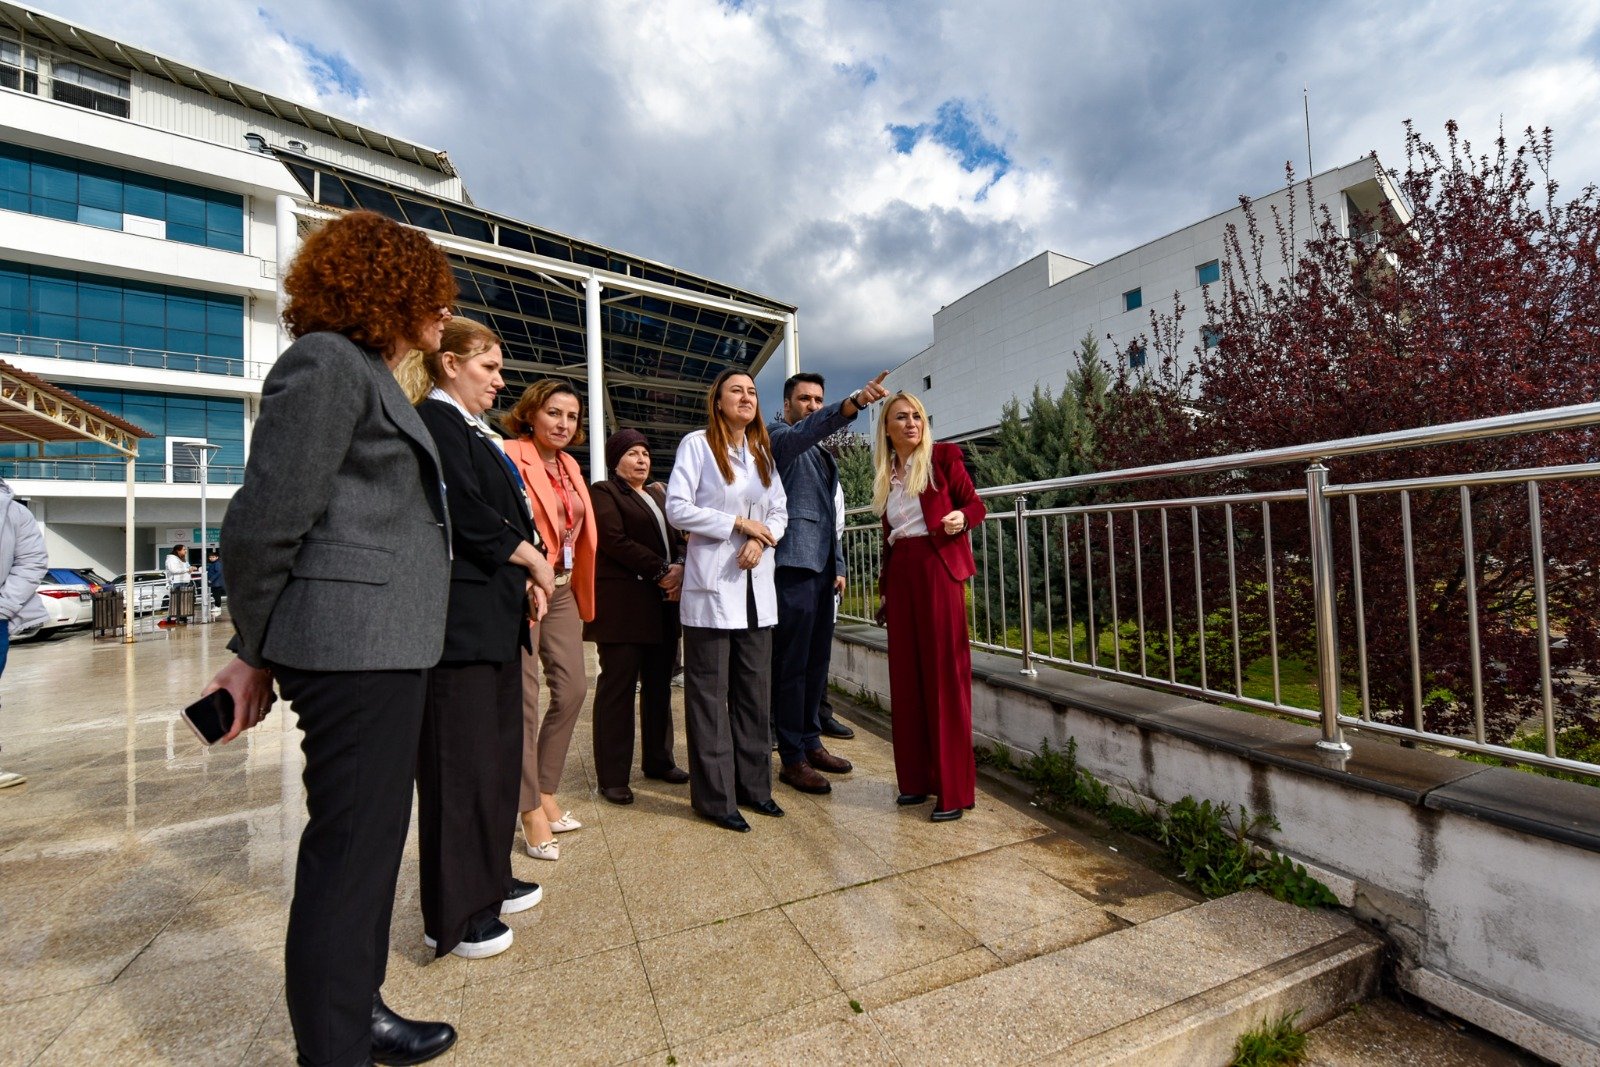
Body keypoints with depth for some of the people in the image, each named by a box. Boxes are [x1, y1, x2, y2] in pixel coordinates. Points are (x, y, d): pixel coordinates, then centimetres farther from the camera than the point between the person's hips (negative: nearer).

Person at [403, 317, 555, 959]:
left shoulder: (471, 430, 20)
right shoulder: (435, 421, -8)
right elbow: (467, 514, -18)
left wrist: (526, 578, 6)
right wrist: (534, 561, -7)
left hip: (495, 614, 10)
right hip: (461, 615, -10)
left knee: (497, 752, 15)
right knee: (460, 760, -1)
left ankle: (488, 881, 30)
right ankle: (452, 916, 13)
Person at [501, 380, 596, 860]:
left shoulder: (570, 466, 15)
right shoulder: (510, 457, -8)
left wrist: (581, 590, 16)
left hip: (563, 589, 8)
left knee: (572, 688, 10)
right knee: (525, 698, 0)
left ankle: (546, 793, 27)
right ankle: (532, 812, 13)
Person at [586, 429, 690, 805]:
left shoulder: (659, 495, 23)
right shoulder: (603, 492, 3)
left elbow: (675, 539, 17)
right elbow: (615, 541, -11)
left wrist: (680, 569, -4)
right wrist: (662, 571, -14)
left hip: (664, 603, 7)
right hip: (623, 603, -6)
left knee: (659, 685, 11)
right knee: (618, 686, -1)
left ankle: (658, 760, 23)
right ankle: (612, 776, 7)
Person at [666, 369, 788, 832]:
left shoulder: (762, 451, 14)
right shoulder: (697, 444, -2)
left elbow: (780, 512, 13)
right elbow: (677, 508, -10)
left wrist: (762, 539, -8)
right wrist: (739, 523, -11)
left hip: (756, 584, 6)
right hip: (712, 583, -5)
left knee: (755, 691, 11)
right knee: (709, 693, 3)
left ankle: (753, 784, 24)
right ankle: (715, 795, 15)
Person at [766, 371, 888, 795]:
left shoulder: (821, 454, 24)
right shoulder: (777, 435, -1)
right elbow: (805, 431, -26)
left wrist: (838, 564, 19)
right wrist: (853, 402, -40)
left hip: (821, 568, 9)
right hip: (793, 566, -8)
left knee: (817, 663, 14)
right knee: (791, 666, -2)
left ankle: (811, 743, 26)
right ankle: (792, 759, 8)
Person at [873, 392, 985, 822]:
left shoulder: (943, 457, 2)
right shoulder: (886, 475, 16)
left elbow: (975, 504, 3)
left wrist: (960, 519, -19)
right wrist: (883, 587, 17)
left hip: (938, 570, -5)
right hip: (900, 575, 6)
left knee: (944, 675, -4)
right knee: (906, 675, 8)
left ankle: (953, 787, 6)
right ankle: (916, 776, 21)